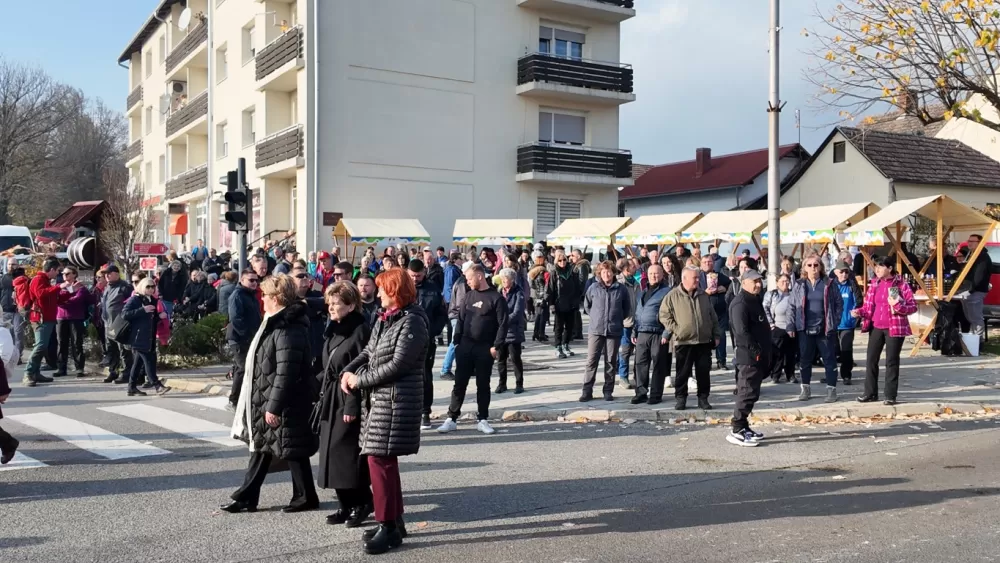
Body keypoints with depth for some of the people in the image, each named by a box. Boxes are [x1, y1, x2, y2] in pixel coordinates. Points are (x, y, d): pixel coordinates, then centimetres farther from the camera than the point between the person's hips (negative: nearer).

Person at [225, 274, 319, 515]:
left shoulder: (288, 329, -22)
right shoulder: (276, 323, 12)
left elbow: (286, 373, -26)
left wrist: (274, 406, -23)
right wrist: (267, 404, 22)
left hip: (285, 404, -11)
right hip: (267, 400, 11)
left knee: (292, 450, 2)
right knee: (261, 447, 15)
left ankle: (306, 497, 16)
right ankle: (246, 497, 23)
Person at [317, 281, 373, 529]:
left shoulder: (360, 332, -14)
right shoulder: (334, 330, 13)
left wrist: (352, 406, -20)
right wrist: (324, 398, 15)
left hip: (349, 402, -9)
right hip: (332, 400, 9)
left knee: (348, 453, -5)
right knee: (333, 452, 10)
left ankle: (362, 503, 10)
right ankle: (347, 504, 19)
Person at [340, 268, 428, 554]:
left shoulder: (413, 322, -15)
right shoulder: (385, 318, 14)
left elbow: (397, 365, -20)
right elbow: (368, 352, 15)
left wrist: (360, 380, -13)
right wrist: (348, 371, -3)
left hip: (397, 400, -10)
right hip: (380, 398, 10)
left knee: (380, 459, -8)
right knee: (383, 459, 15)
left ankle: (389, 527, 1)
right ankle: (394, 520, 27)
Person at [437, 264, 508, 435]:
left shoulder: (496, 298, -5)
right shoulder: (468, 296, 9)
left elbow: (503, 324, -7)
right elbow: (460, 320, 12)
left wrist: (496, 346, -12)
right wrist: (457, 342, 3)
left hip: (485, 349, -3)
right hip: (465, 346, 4)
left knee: (483, 385, 5)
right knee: (459, 383, 4)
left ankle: (483, 420, 14)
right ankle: (451, 419, 9)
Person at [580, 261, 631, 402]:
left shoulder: (621, 289, 0)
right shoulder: (593, 288, 0)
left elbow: (627, 309, 12)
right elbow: (587, 306, 13)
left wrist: (618, 319, 7)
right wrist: (596, 317, 9)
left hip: (614, 331, 0)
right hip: (596, 330, 0)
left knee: (611, 362, 7)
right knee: (591, 361, -1)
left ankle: (608, 391, 16)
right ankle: (587, 391, 3)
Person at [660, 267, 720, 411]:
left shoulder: (704, 296, 12)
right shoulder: (673, 296, -3)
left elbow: (713, 317, 16)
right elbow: (664, 315, -3)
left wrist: (716, 335, 11)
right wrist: (675, 329, -10)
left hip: (704, 341, 4)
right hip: (683, 342, -4)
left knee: (703, 372, 5)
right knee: (682, 373, 3)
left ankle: (703, 399, 15)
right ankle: (680, 399, 12)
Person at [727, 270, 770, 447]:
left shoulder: (755, 300, 18)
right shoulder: (740, 303, -14)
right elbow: (742, 331, -23)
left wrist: (765, 353, 17)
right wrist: (755, 351, -22)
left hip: (758, 356, 10)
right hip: (748, 356, -10)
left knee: (751, 393, 14)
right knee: (748, 393, -10)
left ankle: (744, 427, 21)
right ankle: (737, 431, -8)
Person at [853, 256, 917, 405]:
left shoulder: (901, 284, -7)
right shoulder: (874, 284, 9)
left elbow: (913, 306, -8)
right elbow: (868, 305, 14)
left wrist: (898, 305, -25)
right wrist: (859, 312, -5)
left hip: (894, 328, -5)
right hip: (876, 327, 5)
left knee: (892, 361, 1)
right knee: (871, 359, 7)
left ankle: (890, 396, 8)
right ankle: (870, 393, 17)